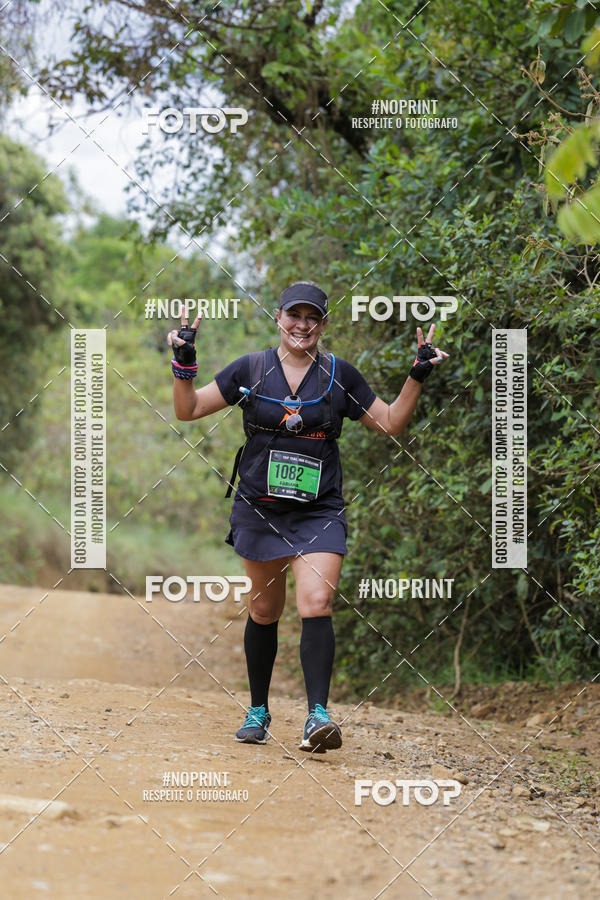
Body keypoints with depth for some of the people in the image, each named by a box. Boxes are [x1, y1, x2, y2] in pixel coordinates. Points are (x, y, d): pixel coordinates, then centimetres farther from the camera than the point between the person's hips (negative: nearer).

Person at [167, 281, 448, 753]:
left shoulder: (340, 376, 3)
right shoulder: (250, 369, 2)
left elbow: (390, 422, 10)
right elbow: (188, 410, 4)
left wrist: (417, 375, -2)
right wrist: (184, 361, -11)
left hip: (319, 511, -1)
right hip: (260, 509, 1)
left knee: (317, 606, -18)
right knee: (265, 611, 9)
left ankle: (318, 716, -21)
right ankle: (258, 710, 25)